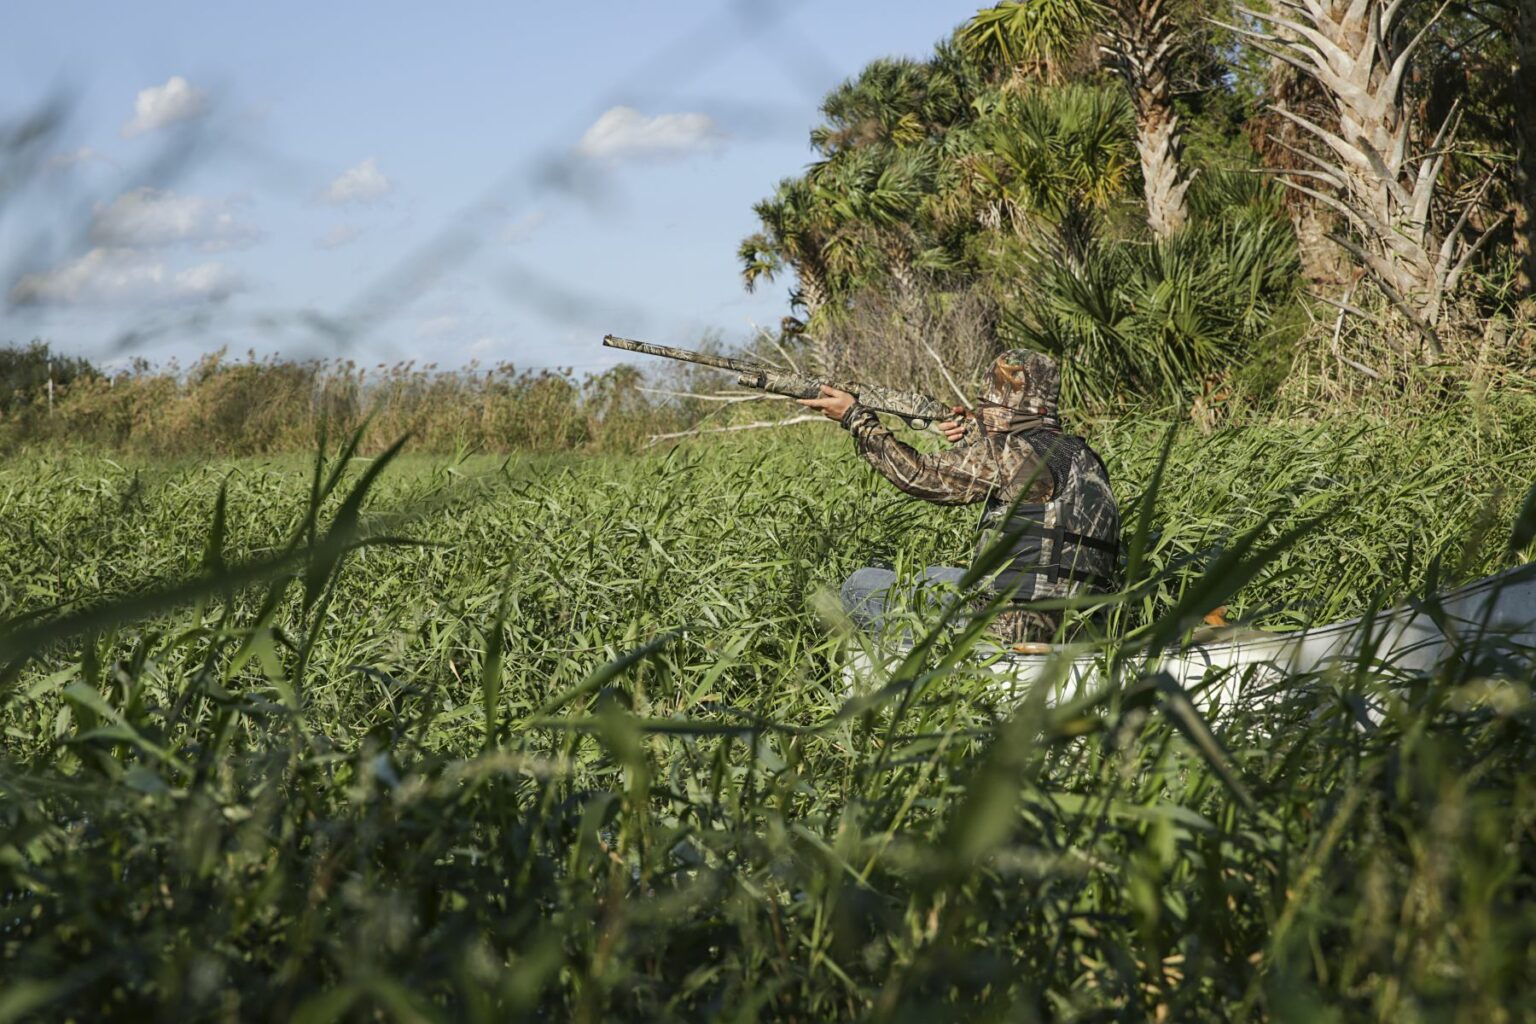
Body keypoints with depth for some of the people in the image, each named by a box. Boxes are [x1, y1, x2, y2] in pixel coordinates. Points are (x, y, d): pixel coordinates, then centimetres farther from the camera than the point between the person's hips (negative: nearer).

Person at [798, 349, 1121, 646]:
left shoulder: (1010, 453, -15)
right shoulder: (1081, 454, 10)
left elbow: (920, 475, -8)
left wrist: (855, 417, 2)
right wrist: (968, 444, 15)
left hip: (1013, 624, -9)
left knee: (861, 586, 1)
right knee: (932, 574, 33)